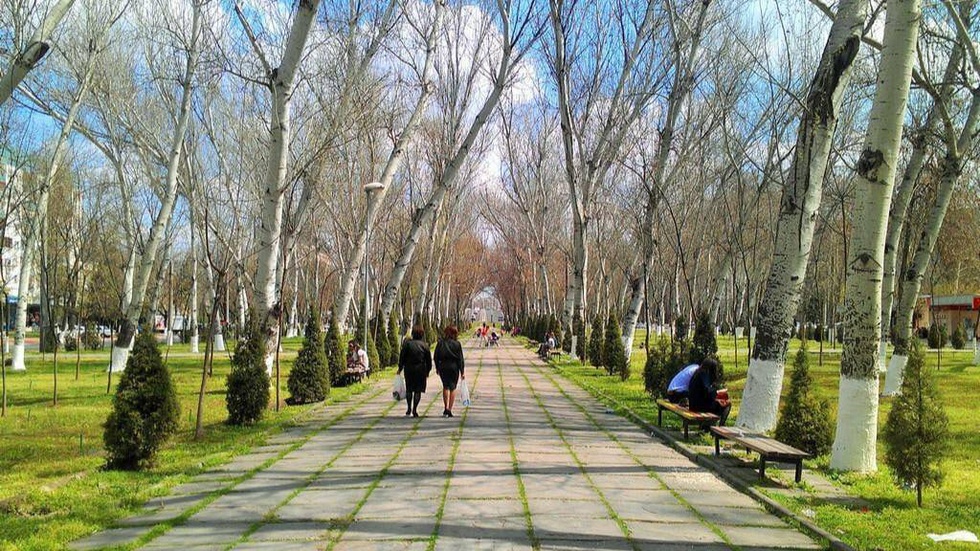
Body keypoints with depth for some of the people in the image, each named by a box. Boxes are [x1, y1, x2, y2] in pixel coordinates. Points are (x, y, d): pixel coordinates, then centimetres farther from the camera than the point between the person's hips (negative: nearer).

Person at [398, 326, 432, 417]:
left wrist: (400, 368, 7)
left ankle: (409, 408, 14)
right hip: (420, 370, -1)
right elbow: (429, 360, 2)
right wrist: (427, 371, 12)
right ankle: (414, 410, 2)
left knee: (409, 389, 14)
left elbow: (402, 357, -2)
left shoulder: (407, 343, -3)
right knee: (418, 390, 4)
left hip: (409, 369, 1)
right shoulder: (424, 345, -2)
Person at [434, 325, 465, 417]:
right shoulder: (456, 344, -8)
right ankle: (449, 409, 2)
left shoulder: (440, 343, -2)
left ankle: (446, 408, 13)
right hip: (454, 368, -2)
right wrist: (462, 372, -2)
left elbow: (436, 356, 3)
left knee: (445, 387, 17)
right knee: (453, 388, 6)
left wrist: (437, 368, 14)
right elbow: (460, 359, -6)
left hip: (443, 367, 2)